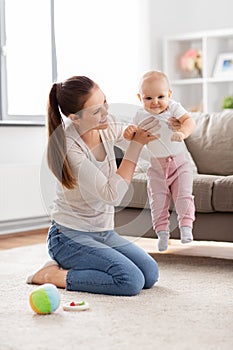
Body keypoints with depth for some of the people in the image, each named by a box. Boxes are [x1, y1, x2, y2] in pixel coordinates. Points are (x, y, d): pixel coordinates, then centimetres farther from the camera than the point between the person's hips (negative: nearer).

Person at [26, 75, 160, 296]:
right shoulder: (67, 147, -26)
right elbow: (112, 195, -26)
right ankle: (53, 275, -5)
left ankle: (73, 265, 9)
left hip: (104, 233, 8)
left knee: (150, 274, -7)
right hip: (70, 236, -8)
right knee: (131, 281, -22)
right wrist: (136, 144, -26)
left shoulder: (107, 125, -5)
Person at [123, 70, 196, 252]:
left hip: (179, 162, -2)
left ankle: (186, 227, 3)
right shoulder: (141, 115, -2)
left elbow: (189, 121, -25)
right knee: (158, 199, -1)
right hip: (156, 166, 2)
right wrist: (130, 132, -20)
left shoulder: (174, 108, -10)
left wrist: (182, 132, -46)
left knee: (183, 195, -9)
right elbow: (135, 138, 4)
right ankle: (162, 232, 7)